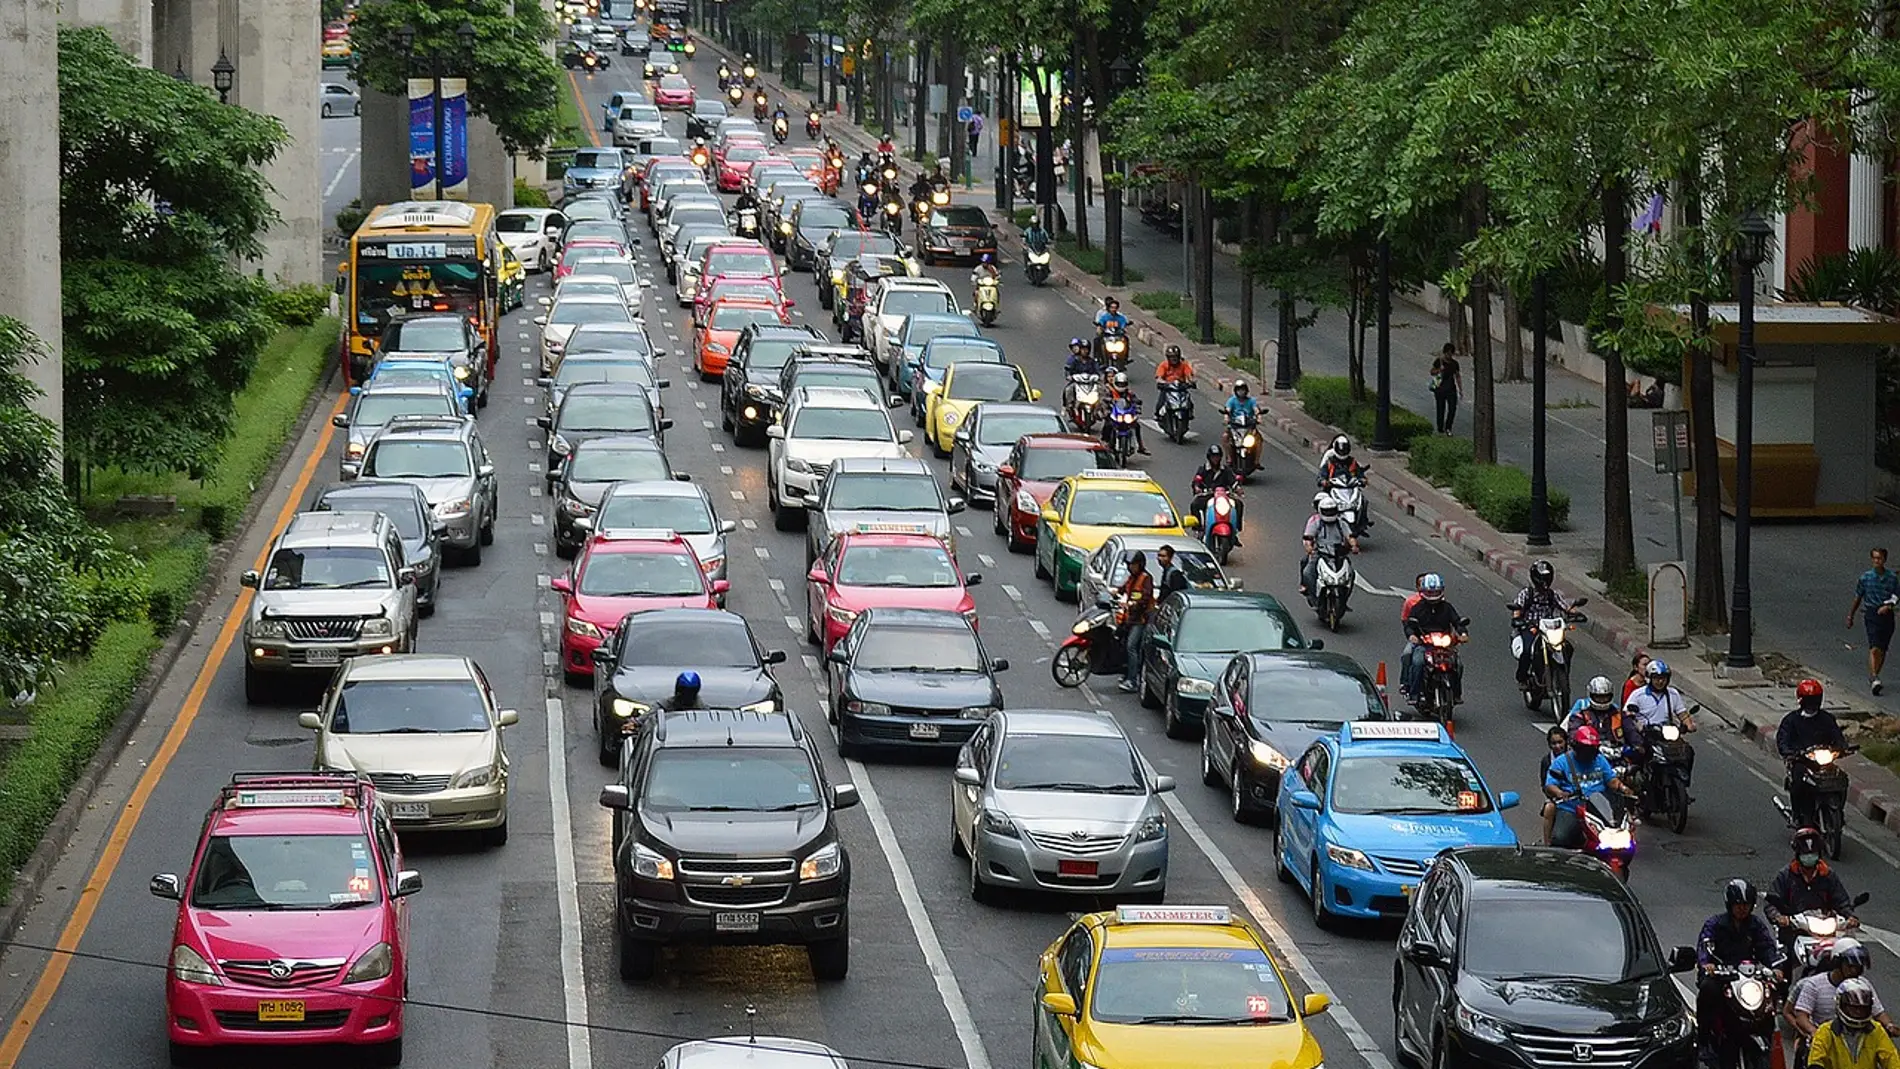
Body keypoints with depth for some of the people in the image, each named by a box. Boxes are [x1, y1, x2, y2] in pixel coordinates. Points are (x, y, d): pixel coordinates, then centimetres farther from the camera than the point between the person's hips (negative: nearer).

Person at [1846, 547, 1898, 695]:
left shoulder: (1892, 578, 3)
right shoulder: (1866, 577, 0)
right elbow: (1857, 598, 10)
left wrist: (1888, 606, -13)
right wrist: (1850, 616, 15)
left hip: (1886, 615, 3)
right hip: (1871, 614, -3)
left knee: (1883, 650, 10)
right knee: (1874, 649, -16)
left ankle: (1873, 677, 26)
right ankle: (1874, 680, -24)